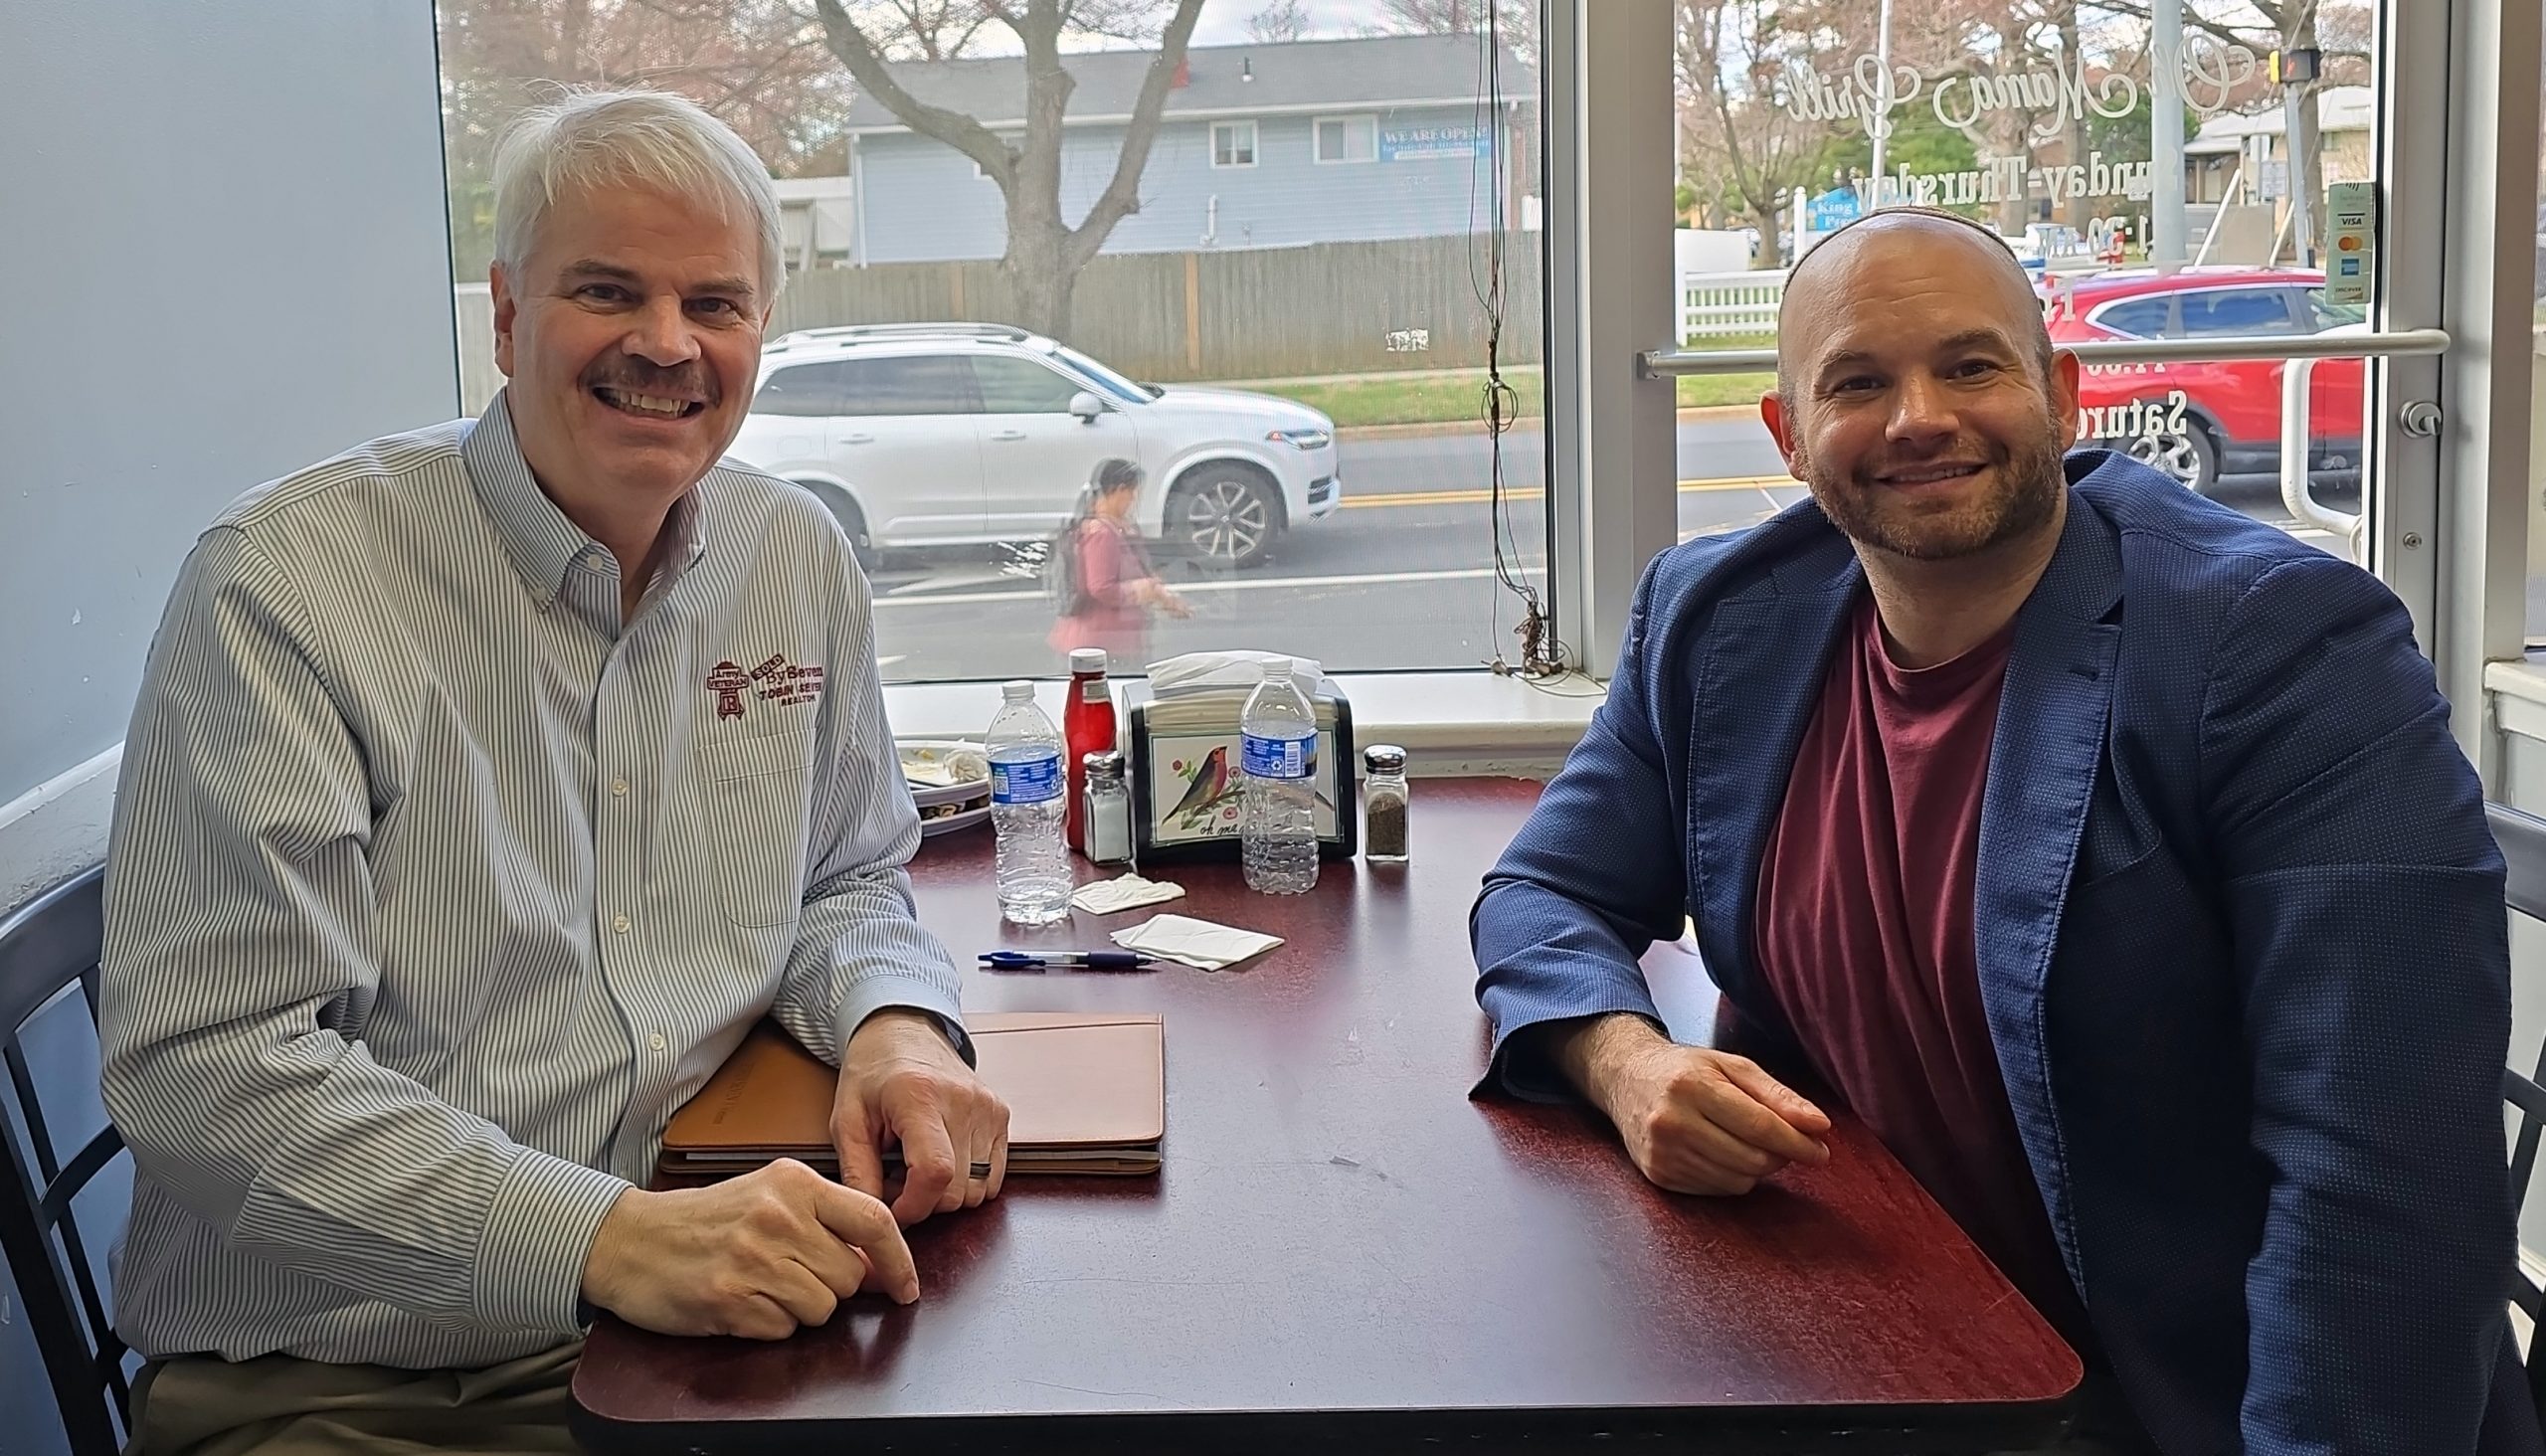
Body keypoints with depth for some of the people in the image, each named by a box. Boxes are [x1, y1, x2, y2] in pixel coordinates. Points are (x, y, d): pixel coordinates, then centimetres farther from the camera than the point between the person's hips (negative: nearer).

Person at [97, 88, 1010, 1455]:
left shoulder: (801, 560, 7)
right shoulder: (286, 577, -10)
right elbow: (204, 1060, -16)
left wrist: (896, 1022, -5)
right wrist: (607, 1238, -27)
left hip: (701, 1325, 5)